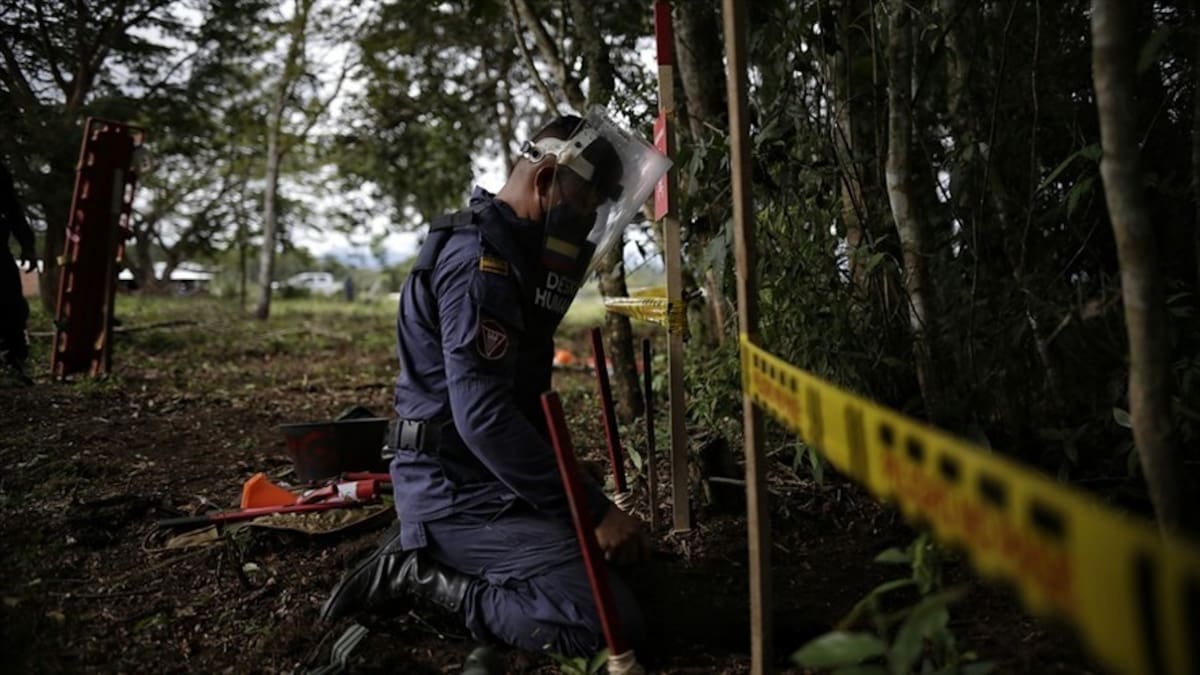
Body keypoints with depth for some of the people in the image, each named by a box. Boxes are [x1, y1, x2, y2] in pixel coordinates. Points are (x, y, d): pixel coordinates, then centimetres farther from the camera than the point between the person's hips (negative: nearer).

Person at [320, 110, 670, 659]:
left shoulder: (506, 249, 13)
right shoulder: (480, 257, -21)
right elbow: (483, 418, -28)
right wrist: (593, 510, -25)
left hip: (475, 478, 11)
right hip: (458, 490, -10)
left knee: (618, 564, 23)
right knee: (612, 623, -18)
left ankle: (428, 551, 14)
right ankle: (423, 575, -5)